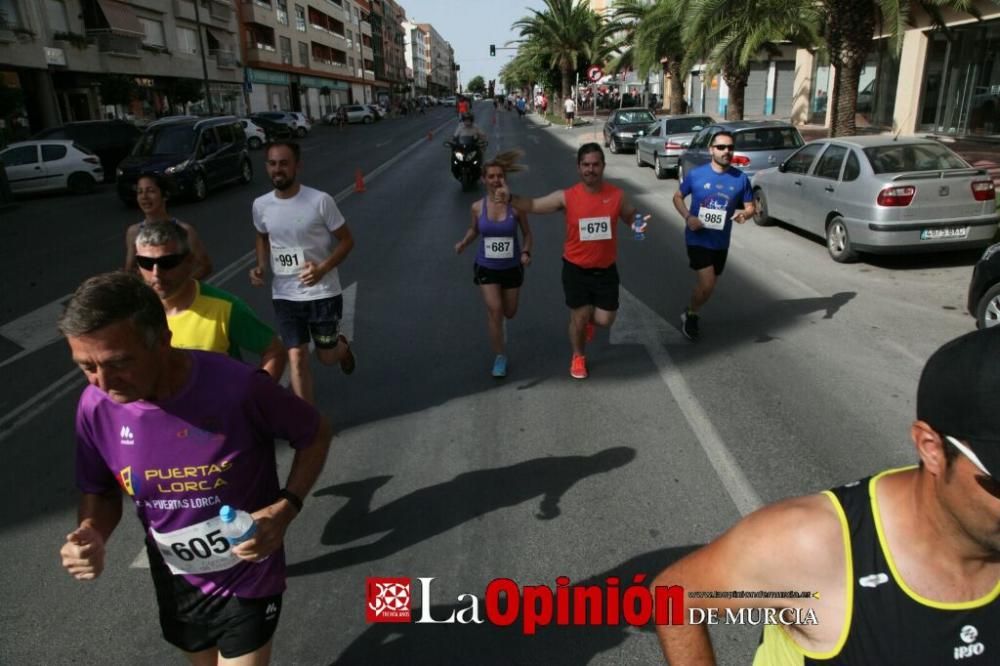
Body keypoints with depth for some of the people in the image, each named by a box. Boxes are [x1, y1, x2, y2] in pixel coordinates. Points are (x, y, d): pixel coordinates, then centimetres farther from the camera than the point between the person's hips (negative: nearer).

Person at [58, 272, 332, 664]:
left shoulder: (239, 389, -31)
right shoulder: (96, 406, -16)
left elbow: (315, 435, -13)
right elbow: (100, 492, 2)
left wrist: (286, 508, -25)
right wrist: (92, 534, -20)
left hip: (248, 583, -5)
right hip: (175, 587, 5)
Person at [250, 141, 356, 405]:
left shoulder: (320, 201, -15)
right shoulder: (261, 205, -3)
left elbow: (347, 240, -8)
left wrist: (323, 268, -23)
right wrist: (261, 266, -2)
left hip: (323, 293, -2)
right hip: (284, 296, 2)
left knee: (326, 356, 12)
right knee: (297, 358, -1)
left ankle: (342, 346, 51)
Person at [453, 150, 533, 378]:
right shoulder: (477, 207, -8)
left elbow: (527, 233, -1)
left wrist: (525, 252, -18)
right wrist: (463, 242, -8)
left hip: (512, 267, 1)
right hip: (486, 267, 0)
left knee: (509, 313, 14)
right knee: (494, 310, -12)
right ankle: (500, 357, 8)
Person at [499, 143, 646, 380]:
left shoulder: (617, 195, -6)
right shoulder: (566, 197, -12)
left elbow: (632, 217, 10)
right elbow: (533, 205, -10)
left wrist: (639, 225, -14)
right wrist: (510, 198, -29)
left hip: (606, 270, 2)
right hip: (576, 269, -1)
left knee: (604, 320, 3)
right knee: (579, 318, 9)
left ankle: (588, 318, 41)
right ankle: (578, 357, 36)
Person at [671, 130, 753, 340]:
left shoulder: (741, 178, -4)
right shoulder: (695, 174, -8)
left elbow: (750, 207, 4)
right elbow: (677, 197, 3)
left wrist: (744, 214, -20)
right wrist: (688, 217, -15)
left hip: (721, 242, 4)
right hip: (698, 239, -4)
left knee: (708, 287, 16)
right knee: (706, 285, -14)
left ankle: (691, 314, 43)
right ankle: (691, 315, 14)